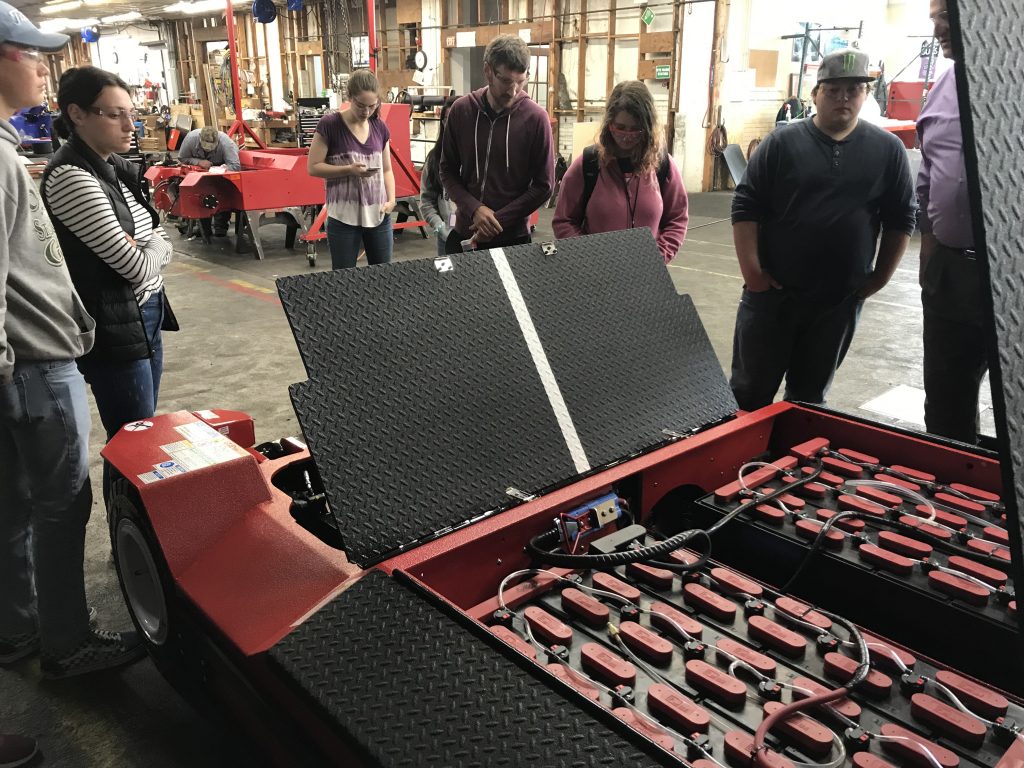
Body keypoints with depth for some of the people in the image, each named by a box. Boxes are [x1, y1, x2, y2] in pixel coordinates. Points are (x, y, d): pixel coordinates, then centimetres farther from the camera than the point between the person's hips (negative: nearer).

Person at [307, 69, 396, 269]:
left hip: (379, 216, 4)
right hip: (343, 218, -4)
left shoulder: (380, 128, 5)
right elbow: (313, 167, -6)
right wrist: (349, 169, -19)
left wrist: (391, 199, -5)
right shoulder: (329, 125, -8)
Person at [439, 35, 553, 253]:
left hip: (513, 237, -2)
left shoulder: (535, 117, -10)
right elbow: (448, 170, 3)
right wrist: (474, 208, -14)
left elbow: (543, 185, -7)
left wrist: (499, 219, -14)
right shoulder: (462, 110, -3)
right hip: (465, 234, 2)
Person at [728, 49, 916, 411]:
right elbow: (746, 207, -4)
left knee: (810, 396, 14)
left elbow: (901, 219, 8)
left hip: (840, 300, 2)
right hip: (772, 292, -2)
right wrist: (751, 270, -11)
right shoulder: (782, 142, -2)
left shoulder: (888, 149, 3)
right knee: (750, 389, 6)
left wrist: (880, 277, 3)